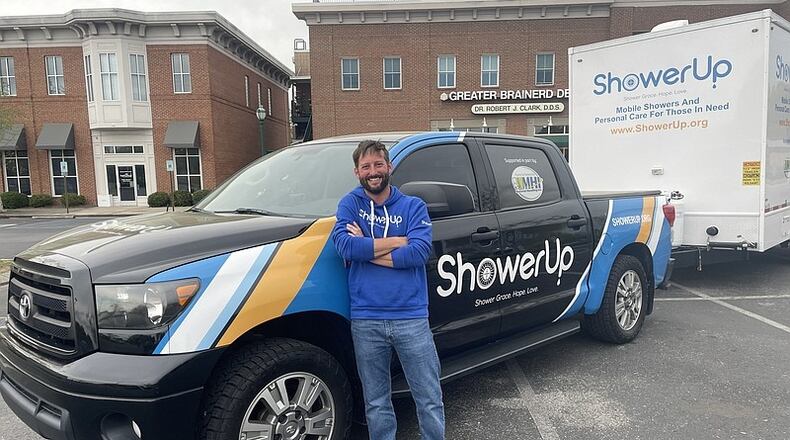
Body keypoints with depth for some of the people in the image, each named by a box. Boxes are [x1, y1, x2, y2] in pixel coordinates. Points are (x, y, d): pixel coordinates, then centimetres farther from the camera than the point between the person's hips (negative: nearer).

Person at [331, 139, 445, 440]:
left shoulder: (413, 206, 4)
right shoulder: (349, 204, 5)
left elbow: (420, 252, -13)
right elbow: (345, 246, -14)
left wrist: (366, 249, -11)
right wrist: (397, 241, -10)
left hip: (411, 318, 0)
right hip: (365, 320, 1)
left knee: (430, 400, 10)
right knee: (377, 404, 16)